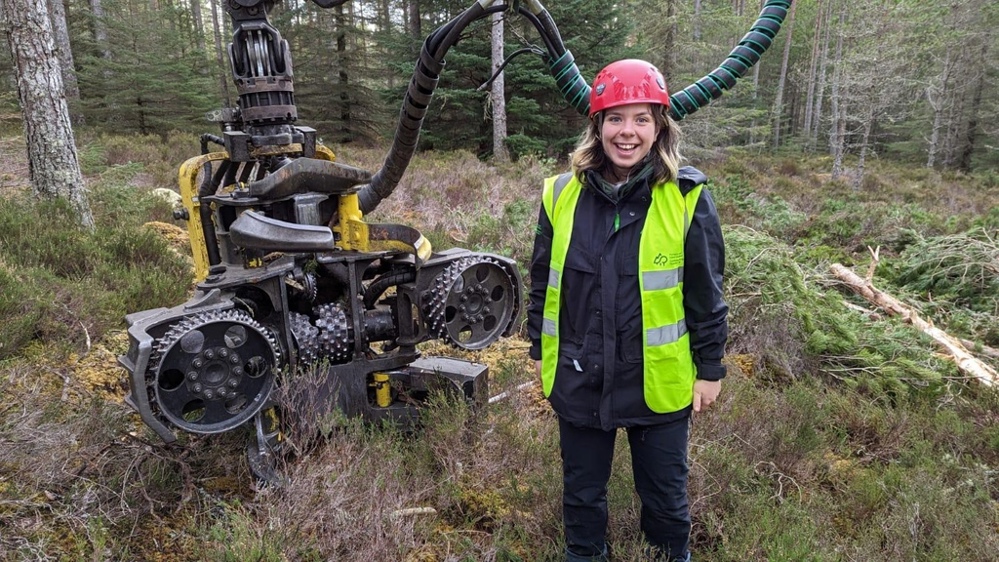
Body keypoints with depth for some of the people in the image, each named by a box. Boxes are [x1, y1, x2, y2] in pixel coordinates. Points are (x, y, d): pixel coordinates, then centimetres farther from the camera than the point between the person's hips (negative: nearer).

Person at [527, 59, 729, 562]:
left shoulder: (686, 199, -11)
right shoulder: (562, 195, -4)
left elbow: (705, 294, -4)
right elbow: (542, 283, 5)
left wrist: (710, 368, 0)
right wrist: (540, 352, 10)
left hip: (659, 382, -2)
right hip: (578, 379, 2)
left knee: (664, 492, 19)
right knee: (582, 490, 21)